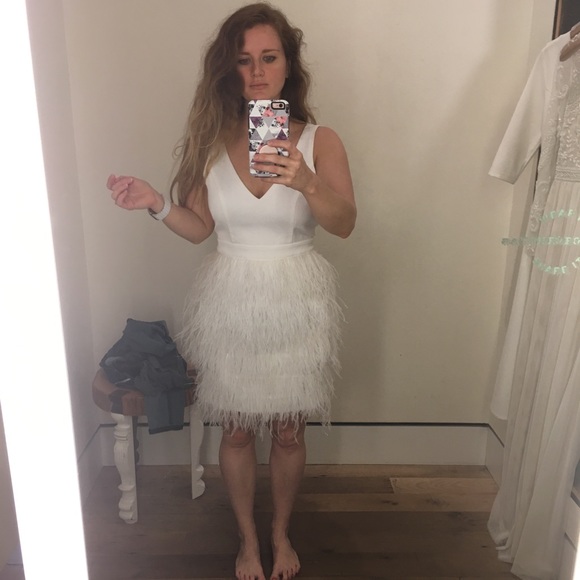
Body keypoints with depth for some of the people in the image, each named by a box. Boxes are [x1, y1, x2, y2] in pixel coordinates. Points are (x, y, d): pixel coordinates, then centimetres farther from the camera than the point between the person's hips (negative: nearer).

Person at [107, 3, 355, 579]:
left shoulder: (319, 141, -6)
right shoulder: (212, 140, -1)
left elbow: (344, 224, -20)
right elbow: (199, 227, 3)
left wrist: (305, 181, -38)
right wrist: (156, 203, -14)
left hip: (295, 303, -1)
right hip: (230, 302, 1)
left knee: (288, 430, 14)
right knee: (236, 430, 15)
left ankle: (281, 531, 43)